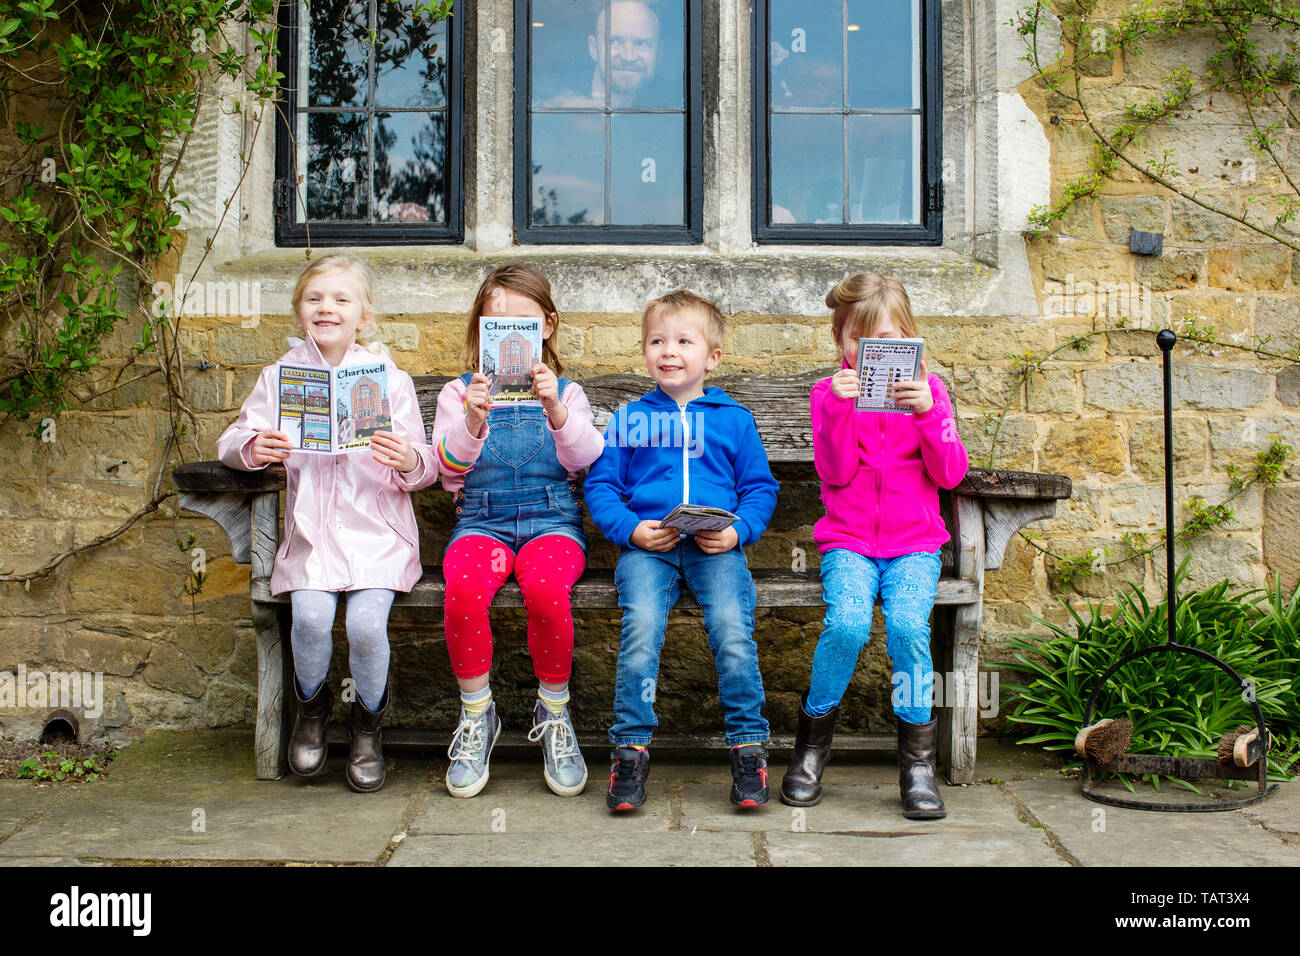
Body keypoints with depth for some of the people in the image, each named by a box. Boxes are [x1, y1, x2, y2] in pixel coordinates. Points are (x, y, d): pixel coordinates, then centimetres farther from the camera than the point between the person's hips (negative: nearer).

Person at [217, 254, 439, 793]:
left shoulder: (390, 379, 4)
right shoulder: (280, 377, 10)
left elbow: (425, 473, 3)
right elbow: (230, 441, 8)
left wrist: (410, 461, -21)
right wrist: (253, 449, -15)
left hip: (377, 531, -1)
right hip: (309, 532, 2)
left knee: (366, 621, -24)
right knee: (311, 615, -24)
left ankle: (369, 722, 8)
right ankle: (312, 707, 9)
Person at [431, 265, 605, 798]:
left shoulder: (566, 392, 14)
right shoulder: (459, 393, 15)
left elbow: (585, 459, -4)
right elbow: (449, 473, 2)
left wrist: (556, 410, -22)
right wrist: (472, 423, -16)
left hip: (551, 519, -1)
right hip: (481, 521, 1)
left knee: (545, 587, -34)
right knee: (463, 586, -33)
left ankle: (554, 713, -10)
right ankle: (476, 715, -11)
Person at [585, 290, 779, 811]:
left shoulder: (734, 419, 16)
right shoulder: (629, 419, 16)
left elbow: (760, 488, 15)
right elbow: (600, 485, 13)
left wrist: (737, 531, -4)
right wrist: (631, 529, -5)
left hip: (716, 548, 0)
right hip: (647, 545, 0)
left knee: (733, 629, -24)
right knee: (641, 626, -26)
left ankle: (748, 747, -10)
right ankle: (630, 749, -14)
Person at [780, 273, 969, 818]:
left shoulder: (927, 388, 9)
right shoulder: (830, 391, 8)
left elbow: (950, 474, 0)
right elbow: (835, 473, -5)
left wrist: (928, 412, -15)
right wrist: (840, 407, -18)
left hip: (914, 543, 1)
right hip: (848, 541, 0)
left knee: (908, 624, -28)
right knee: (847, 623, -29)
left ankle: (918, 760, -11)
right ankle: (813, 738, -4)